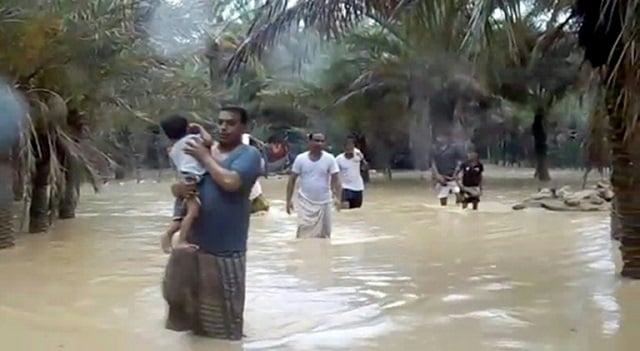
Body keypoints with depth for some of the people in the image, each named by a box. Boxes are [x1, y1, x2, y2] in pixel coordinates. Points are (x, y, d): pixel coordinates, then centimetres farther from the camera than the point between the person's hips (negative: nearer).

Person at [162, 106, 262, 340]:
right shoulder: (201, 150, 9)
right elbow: (177, 185, 12)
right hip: (193, 240, 6)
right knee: (177, 291, 14)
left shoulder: (249, 154, -8)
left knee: (224, 308, 7)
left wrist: (205, 157, -13)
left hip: (226, 246, -5)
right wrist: (178, 188, -12)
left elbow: (230, 182, -26)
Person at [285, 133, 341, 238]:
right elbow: (292, 179, 2)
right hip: (305, 202, -1)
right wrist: (289, 200, -3)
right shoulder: (300, 158, -4)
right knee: (304, 234, -9)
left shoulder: (329, 159, -5)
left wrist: (337, 198, -19)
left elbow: (335, 179, -5)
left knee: (323, 235, 9)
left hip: (323, 203, 1)